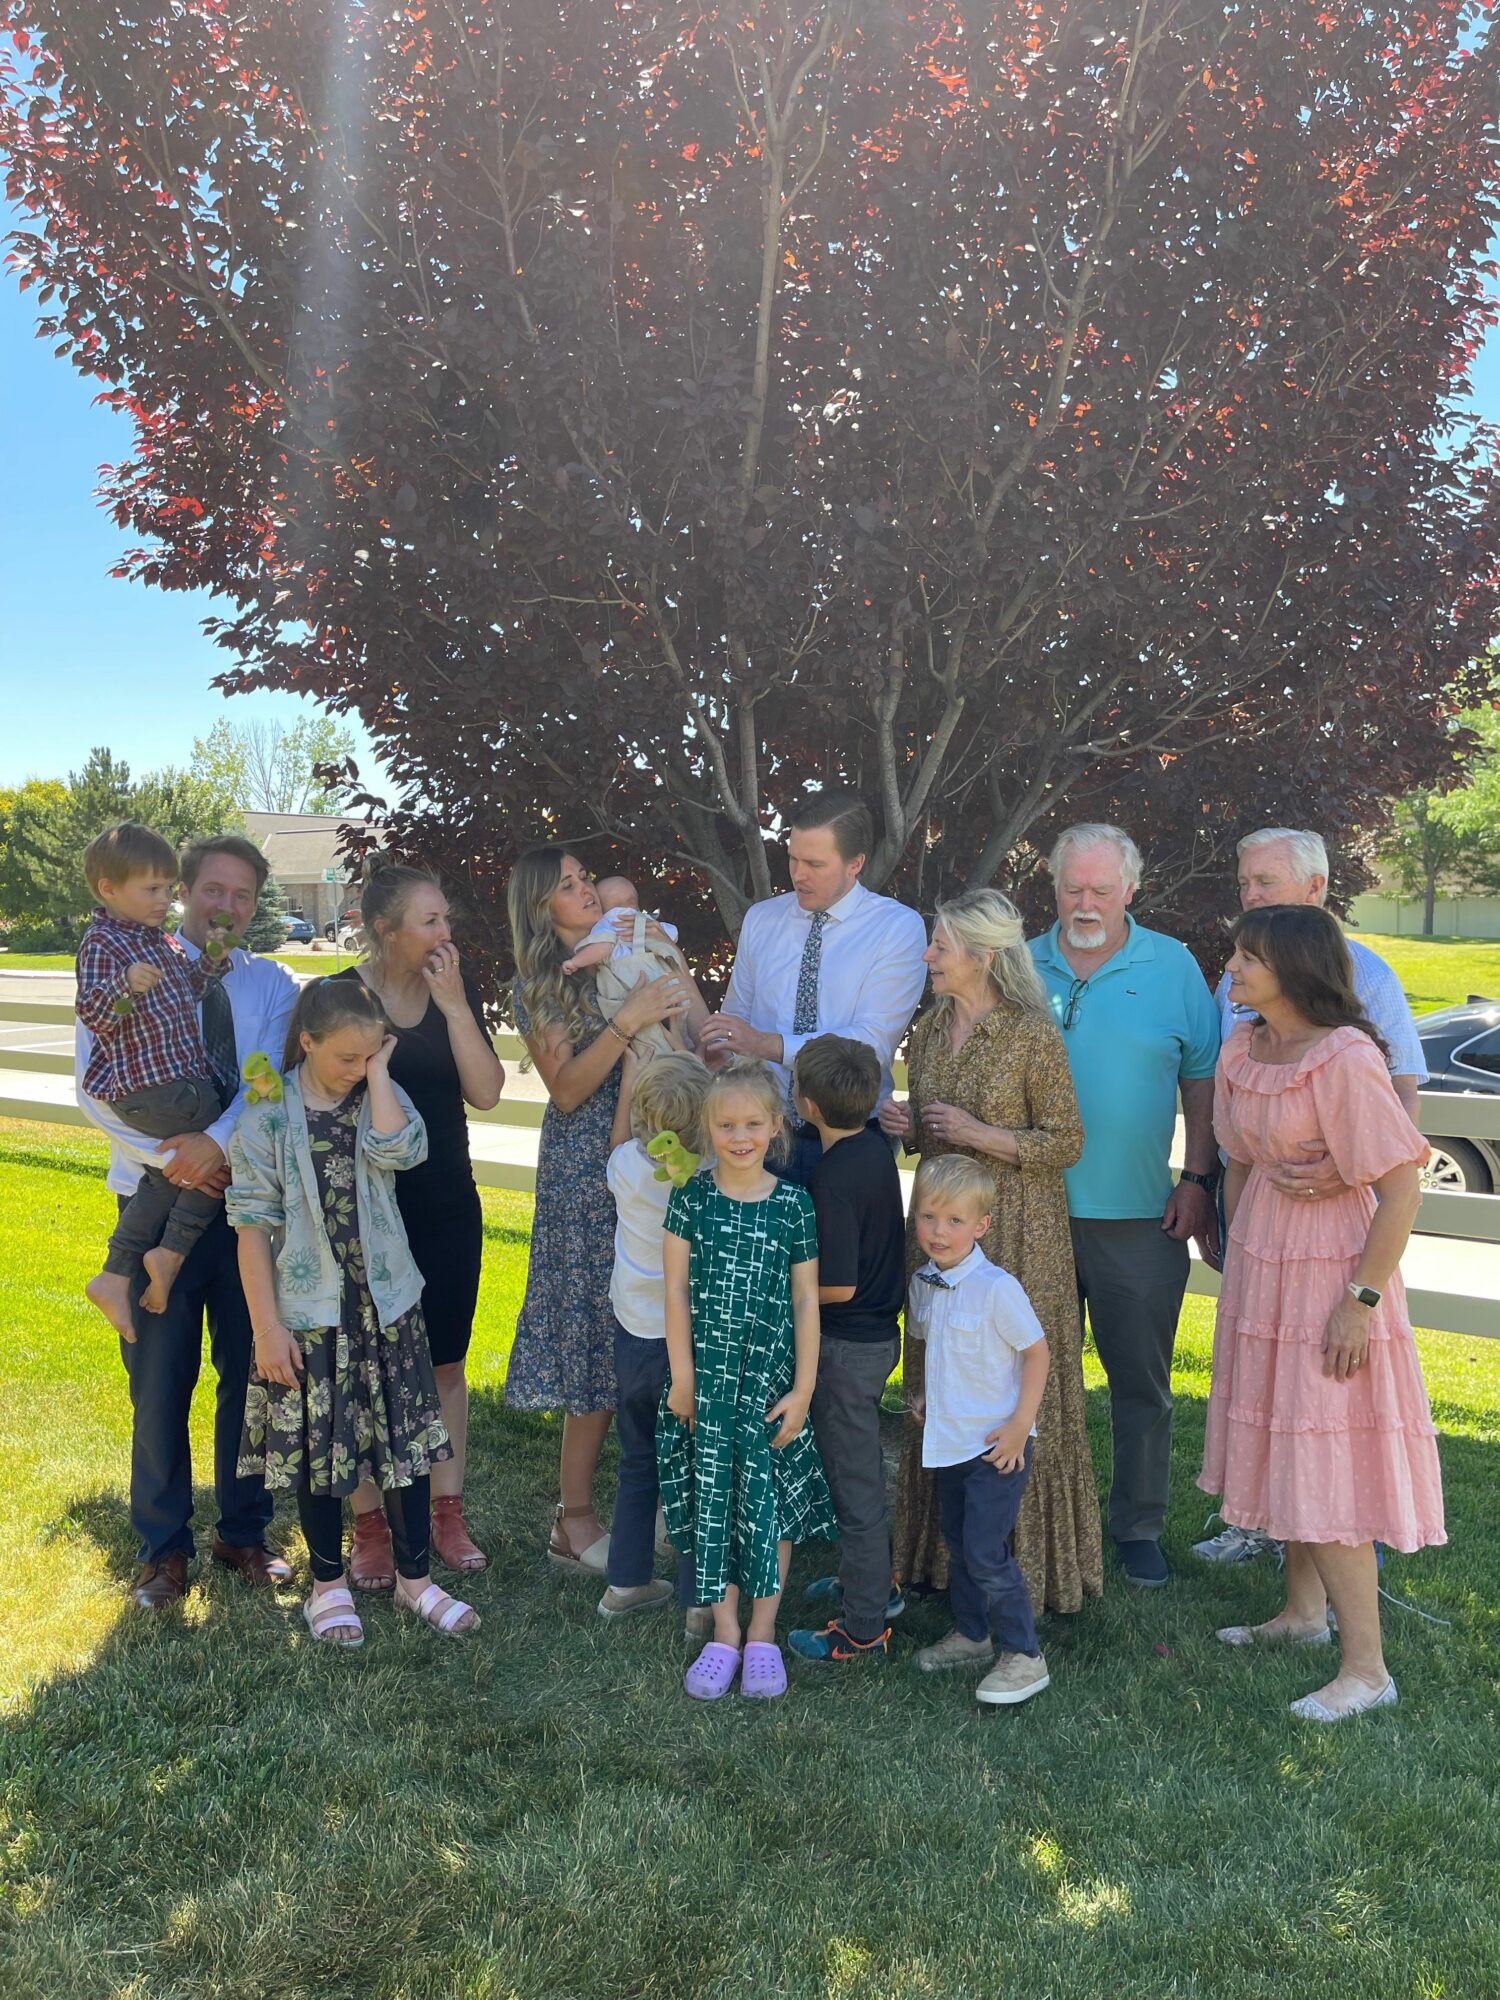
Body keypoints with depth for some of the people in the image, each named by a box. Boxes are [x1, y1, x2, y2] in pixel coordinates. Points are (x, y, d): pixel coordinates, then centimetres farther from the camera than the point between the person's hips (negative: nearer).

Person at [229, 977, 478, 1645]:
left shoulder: (380, 1097, 0)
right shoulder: (269, 1115, -8)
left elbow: (400, 1150, -23)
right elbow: (253, 1226, -8)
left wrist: (380, 1070, -16)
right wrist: (266, 1327, -10)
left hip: (386, 1303, 3)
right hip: (309, 1312, -2)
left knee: (406, 1440, 8)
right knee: (317, 1449, 10)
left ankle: (414, 1578, 24)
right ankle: (328, 1583, 28)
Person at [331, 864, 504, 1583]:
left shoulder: (456, 989, -1)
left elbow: (485, 1093, -9)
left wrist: (454, 1004, -17)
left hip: (448, 1207, 3)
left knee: (447, 1363, 10)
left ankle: (447, 1516, 23)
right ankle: (370, 1527, 18)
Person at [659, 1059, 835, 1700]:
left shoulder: (793, 1203, -4)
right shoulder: (692, 1197, -3)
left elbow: (806, 1300, -2)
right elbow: (676, 1288, -1)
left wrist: (802, 1388, -3)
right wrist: (682, 1373, -4)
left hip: (771, 1376, 0)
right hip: (707, 1375, 1)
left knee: (771, 1500, 6)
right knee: (713, 1499, 8)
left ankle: (762, 1634, 22)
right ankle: (724, 1634, 22)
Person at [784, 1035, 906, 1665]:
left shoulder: (834, 1178, -27)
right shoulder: (876, 1143, -1)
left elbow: (838, 1286, -25)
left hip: (846, 1346, -9)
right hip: (879, 1330, 9)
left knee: (853, 1484, 3)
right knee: (863, 1470, 25)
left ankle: (865, 1628, 15)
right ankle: (872, 1581, 42)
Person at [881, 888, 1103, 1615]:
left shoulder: (1033, 1036, -11)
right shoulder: (928, 1032, 8)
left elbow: (1066, 1142, -9)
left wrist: (980, 1135, -19)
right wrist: (908, 1128, -2)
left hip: (1016, 1233, -6)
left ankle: (1025, 1562, 13)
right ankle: (948, 1553, 23)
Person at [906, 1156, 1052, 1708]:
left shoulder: (996, 1289, -20)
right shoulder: (923, 1282, 2)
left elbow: (1037, 1352, -14)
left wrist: (1020, 1426, -16)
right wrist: (924, 1394, 6)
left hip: (997, 1444, -7)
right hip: (949, 1440, 8)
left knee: (986, 1551, -7)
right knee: (958, 1543, 19)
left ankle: (1024, 1656, 6)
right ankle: (970, 1634, 36)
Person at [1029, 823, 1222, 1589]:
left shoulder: (1173, 967, 1)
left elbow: (1203, 1079, 3)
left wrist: (1198, 1180, -4)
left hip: (1140, 1216, -1)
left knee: (1141, 1381, 8)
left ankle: (1138, 1527, 24)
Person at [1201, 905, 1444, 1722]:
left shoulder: (1346, 1058, -20)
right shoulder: (1241, 1053, 3)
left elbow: (1402, 1187, -20)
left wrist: (1360, 1299, -19)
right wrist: (1237, 1263, 14)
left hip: (1328, 1274, -8)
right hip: (1259, 1269, 8)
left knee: (1324, 1463, -3)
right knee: (1280, 1444, 18)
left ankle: (1365, 1668, 9)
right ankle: (1303, 1611, 36)